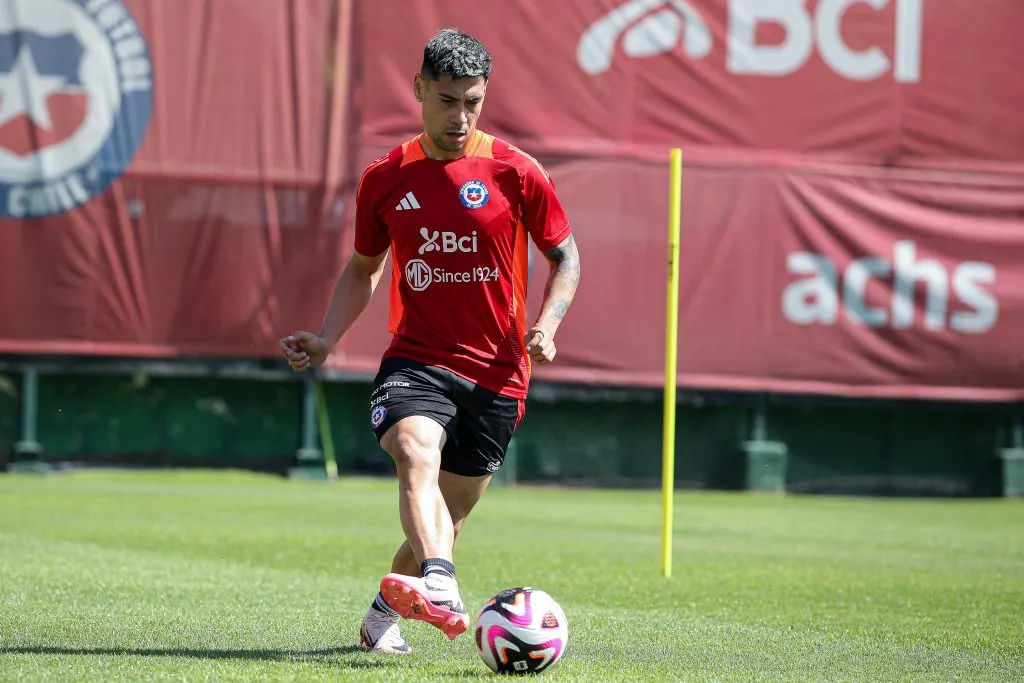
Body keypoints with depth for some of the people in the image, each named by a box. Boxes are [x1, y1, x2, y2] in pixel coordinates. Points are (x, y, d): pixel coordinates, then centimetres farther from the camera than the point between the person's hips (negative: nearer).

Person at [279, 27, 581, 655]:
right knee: (417, 456, -31)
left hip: (496, 373, 0)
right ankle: (441, 592, -52)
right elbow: (364, 267, 19)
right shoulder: (385, 179, 6)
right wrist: (327, 338, 5)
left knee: (451, 514, 8)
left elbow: (566, 256, 8)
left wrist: (547, 325, -10)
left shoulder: (516, 173, -2)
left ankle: (383, 614, 33)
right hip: (416, 360, 0)